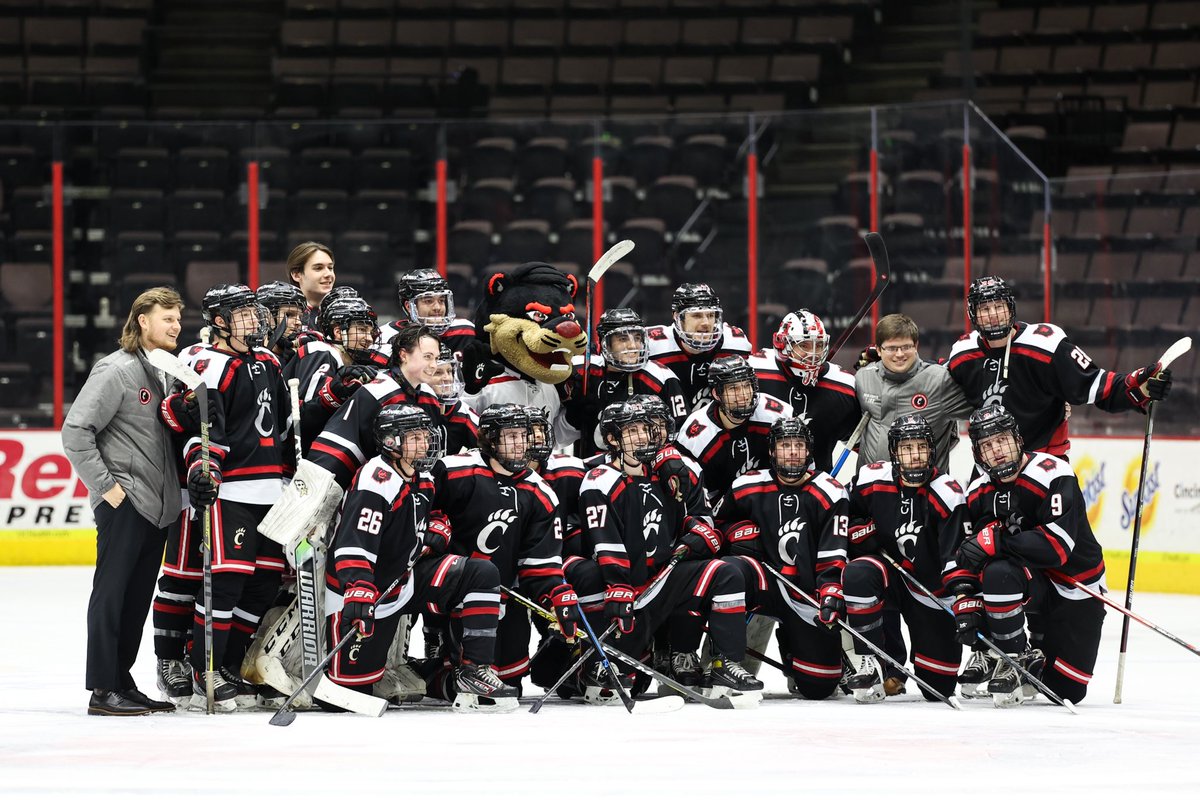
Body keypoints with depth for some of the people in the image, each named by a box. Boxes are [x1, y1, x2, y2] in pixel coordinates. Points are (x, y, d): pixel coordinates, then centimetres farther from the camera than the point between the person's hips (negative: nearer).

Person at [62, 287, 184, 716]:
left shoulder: (165, 373, 16)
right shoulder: (117, 370, -10)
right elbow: (75, 430, -15)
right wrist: (105, 484, -16)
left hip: (157, 505, 8)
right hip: (122, 504, -8)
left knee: (138, 596, 11)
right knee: (112, 592, -7)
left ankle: (122, 681, 17)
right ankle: (103, 691, -7)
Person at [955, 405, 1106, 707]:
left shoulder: (1052, 475, -24)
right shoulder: (978, 493, -1)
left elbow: (1057, 546, -34)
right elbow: (969, 559, 1)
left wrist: (996, 541, -38)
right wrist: (967, 607, -15)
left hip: (1074, 589, -4)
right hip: (1034, 586, 4)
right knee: (996, 574, -31)